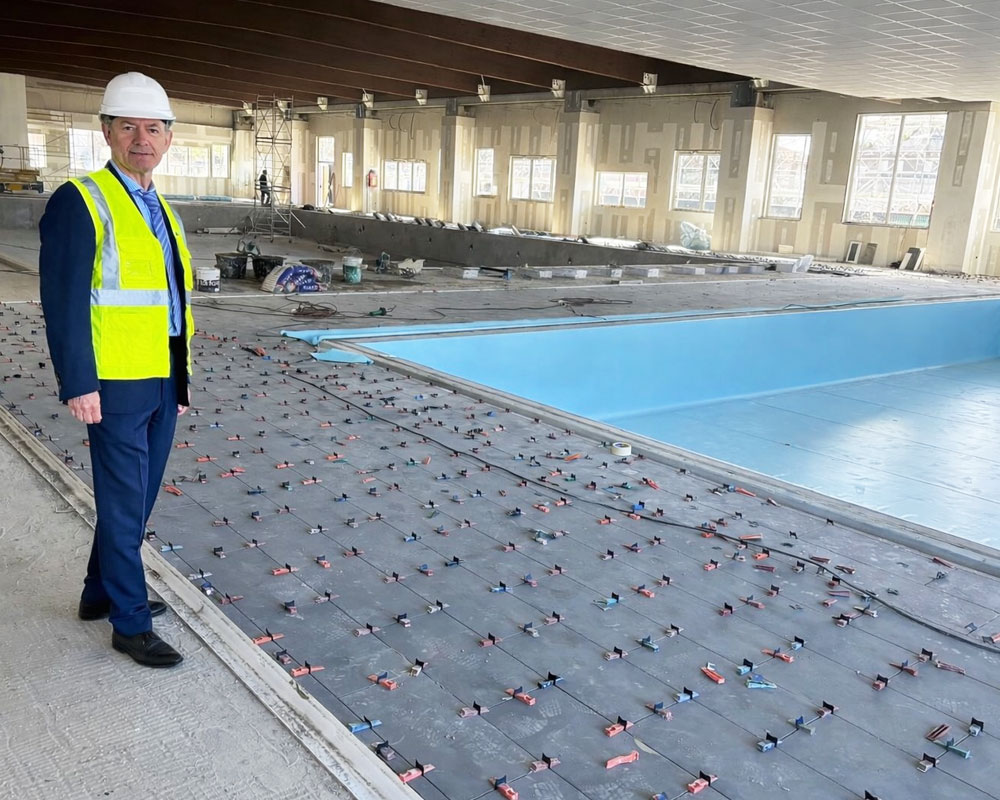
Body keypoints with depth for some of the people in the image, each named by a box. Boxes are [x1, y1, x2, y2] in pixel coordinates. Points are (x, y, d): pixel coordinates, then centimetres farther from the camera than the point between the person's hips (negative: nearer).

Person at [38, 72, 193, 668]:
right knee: (124, 504, 2)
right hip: (117, 387, -8)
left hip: (163, 384, 8)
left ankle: (102, 594, 36)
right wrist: (79, 386, -18)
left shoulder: (161, 209, 14)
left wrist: (181, 379, 17)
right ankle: (131, 624, 16)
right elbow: (64, 302, -15)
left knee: (138, 498, 18)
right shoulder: (80, 203, -10)